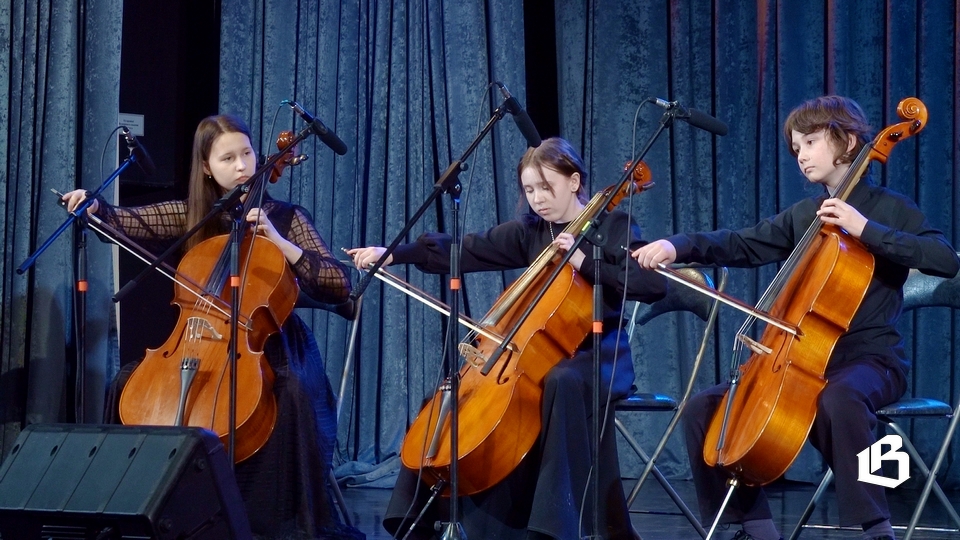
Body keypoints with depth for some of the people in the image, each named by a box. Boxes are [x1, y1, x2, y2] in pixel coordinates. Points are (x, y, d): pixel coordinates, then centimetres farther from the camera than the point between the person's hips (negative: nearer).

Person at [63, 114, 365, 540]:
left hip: (270, 344, -3)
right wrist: (93, 207, -24)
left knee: (293, 392, -35)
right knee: (131, 381, -17)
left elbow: (340, 286, -8)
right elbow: (129, 222, -3)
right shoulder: (193, 217, 9)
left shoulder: (286, 218, 0)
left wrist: (279, 241, -16)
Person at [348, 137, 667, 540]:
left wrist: (584, 262, -26)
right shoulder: (530, 231, 10)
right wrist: (392, 254, -7)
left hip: (596, 358, -6)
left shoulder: (612, 227, -5)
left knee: (562, 383, -40)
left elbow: (654, 284, -19)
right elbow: (466, 250, 3)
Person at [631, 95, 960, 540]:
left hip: (870, 358, -6)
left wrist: (865, 229, -23)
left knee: (839, 398, -42)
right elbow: (741, 245, 5)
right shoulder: (802, 216, 14)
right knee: (704, 409, -6)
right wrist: (680, 246, -13)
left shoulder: (890, 209, -3)